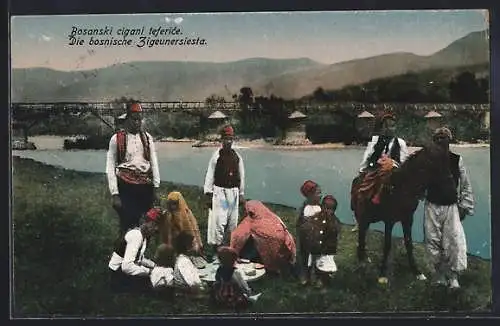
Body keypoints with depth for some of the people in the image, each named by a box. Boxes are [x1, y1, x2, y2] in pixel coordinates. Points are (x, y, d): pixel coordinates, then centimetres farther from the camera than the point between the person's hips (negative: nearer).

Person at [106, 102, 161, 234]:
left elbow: (154, 163, 10)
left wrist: (155, 187, 4)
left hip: (145, 186, 4)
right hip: (126, 187, -4)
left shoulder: (147, 137, 9)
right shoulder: (116, 139, -3)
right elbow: (110, 168, -5)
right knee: (128, 225, -3)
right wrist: (114, 194, -9)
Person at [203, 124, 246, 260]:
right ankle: (213, 247, -6)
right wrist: (208, 194, -6)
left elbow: (241, 176, 13)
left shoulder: (237, 156, 7)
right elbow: (210, 175, -2)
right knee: (218, 221, -11)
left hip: (233, 192, 4)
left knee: (232, 222, 8)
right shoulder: (216, 156, -4)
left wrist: (241, 195, 12)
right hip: (219, 191, -4)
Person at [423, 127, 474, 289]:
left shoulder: (457, 160, -1)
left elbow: (466, 186, 4)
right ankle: (440, 274, 24)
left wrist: (465, 206, 1)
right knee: (433, 242, 7)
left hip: (451, 207, 0)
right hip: (432, 207, 0)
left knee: (455, 240, -8)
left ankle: (453, 276, 9)